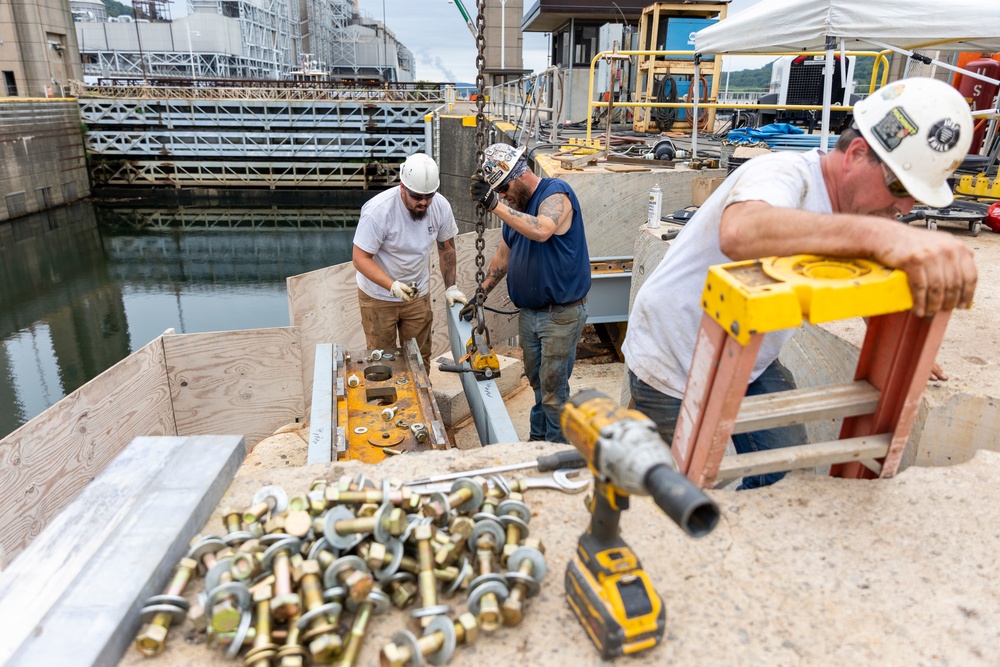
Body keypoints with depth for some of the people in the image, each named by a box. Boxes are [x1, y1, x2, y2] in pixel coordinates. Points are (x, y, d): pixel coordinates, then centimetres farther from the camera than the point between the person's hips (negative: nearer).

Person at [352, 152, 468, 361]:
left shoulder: (441, 206, -12)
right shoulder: (378, 210, -26)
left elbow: (446, 247, 4)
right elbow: (361, 258, -22)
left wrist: (451, 287, -1)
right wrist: (393, 286, -34)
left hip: (417, 293, 4)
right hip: (378, 296, -3)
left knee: (420, 358, 11)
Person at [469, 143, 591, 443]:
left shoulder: (556, 193, -14)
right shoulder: (514, 206, 11)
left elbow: (541, 230, -35)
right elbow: (503, 256, 19)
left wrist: (495, 204, -33)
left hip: (562, 314, -8)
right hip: (528, 312, 8)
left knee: (553, 390, 0)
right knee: (536, 381, 19)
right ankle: (537, 438, 34)